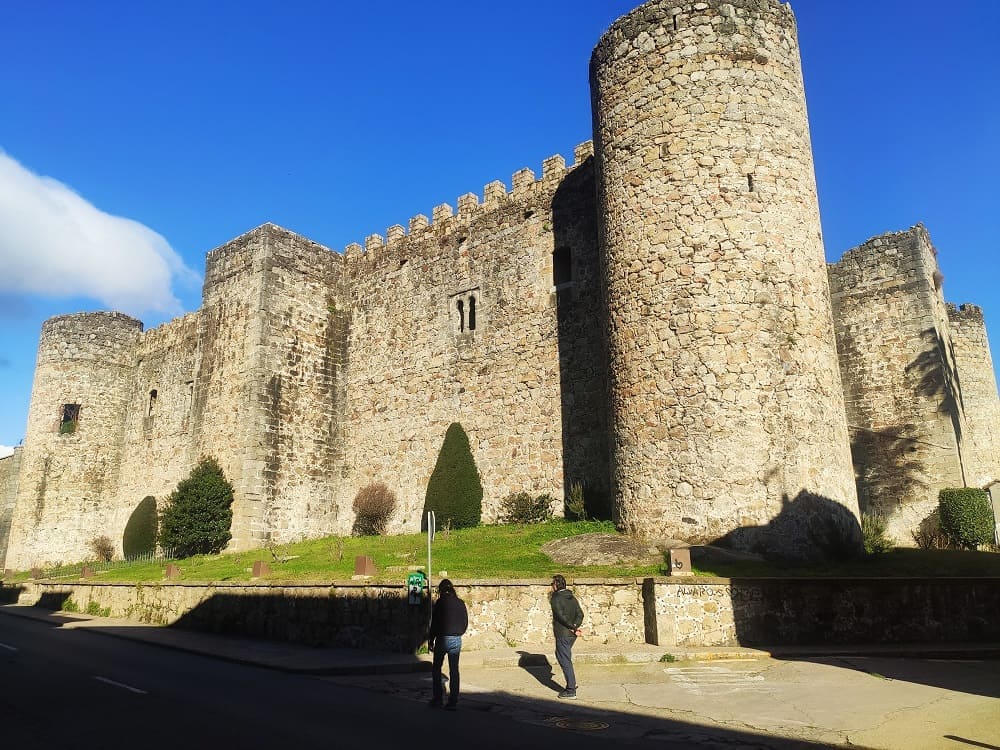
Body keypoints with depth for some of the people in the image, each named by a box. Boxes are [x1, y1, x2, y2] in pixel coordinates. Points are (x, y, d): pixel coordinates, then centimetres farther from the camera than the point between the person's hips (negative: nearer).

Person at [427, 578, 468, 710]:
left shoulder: (440, 602, -9)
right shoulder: (460, 603, 4)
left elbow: (434, 623, -9)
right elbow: (465, 623, 8)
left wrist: (430, 640, 0)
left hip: (442, 639, -4)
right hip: (457, 640, 4)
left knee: (436, 670, 12)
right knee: (454, 671, 9)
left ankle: (437, 700, 12)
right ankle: (453, 702, 8)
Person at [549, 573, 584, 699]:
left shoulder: (555, 599, -12)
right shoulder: (572, 598, 11)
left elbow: (561, 616, -20)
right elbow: (580, 614, 5)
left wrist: (574, 627, -13)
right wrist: (575, 626, -7)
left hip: (562, 634, -8)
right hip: (571, 634, 8)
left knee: (565, 661, -2)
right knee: (560, 655, 22)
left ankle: (571, 691, 1)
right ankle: (571, 684, 26)